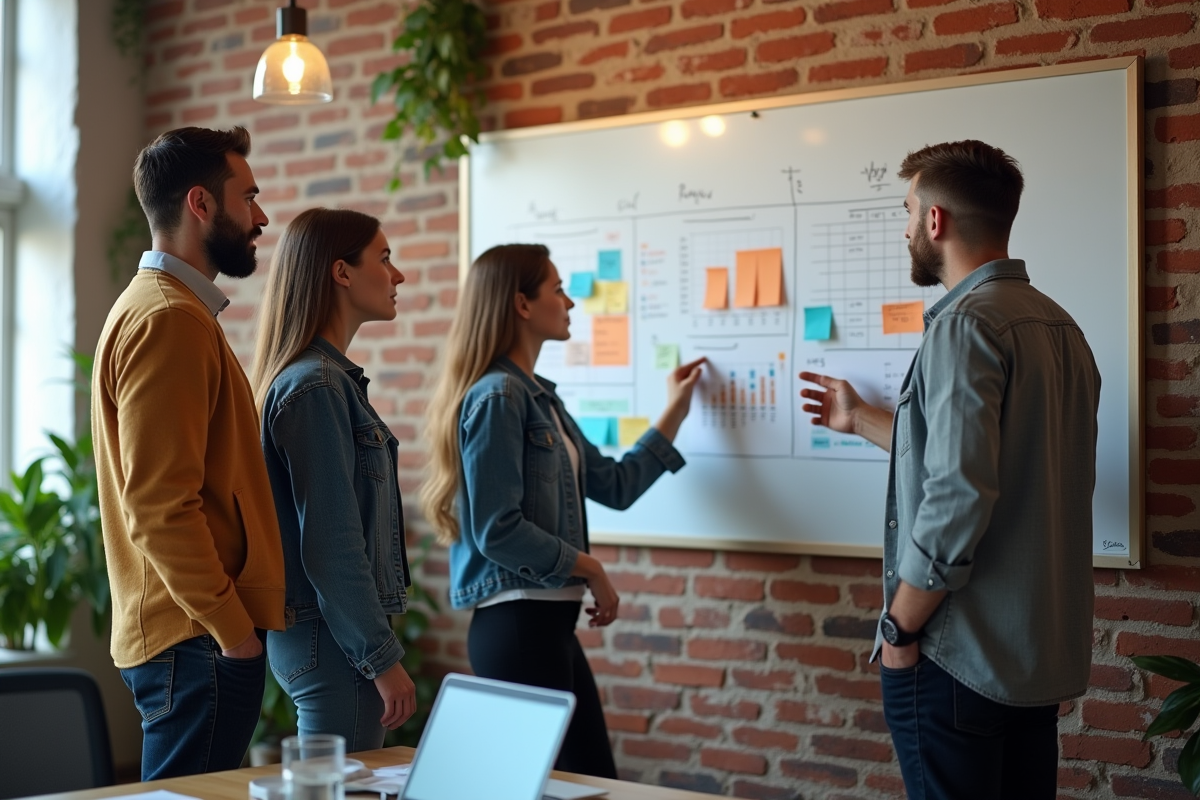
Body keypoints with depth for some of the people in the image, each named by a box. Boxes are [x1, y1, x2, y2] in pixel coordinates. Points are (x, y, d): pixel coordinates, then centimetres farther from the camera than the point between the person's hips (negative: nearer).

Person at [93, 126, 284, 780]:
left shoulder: (154, 307, 18)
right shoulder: (168, 320, -14)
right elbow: (162, 507, -21)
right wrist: (233, 628, -18)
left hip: (192, 634, 10)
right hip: (198, 641, -10)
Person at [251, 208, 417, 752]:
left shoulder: (334, 377, 14)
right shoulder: (315, 386, -16)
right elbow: (330, 546, -20)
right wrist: (382, 658, -17)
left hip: (325, 637, 10)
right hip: (332, 644, -10)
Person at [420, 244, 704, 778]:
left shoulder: (540, 398, 15)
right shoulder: (498, 397, -14)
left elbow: (615, 485, 20)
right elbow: (497, 531, -20)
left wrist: (674, 414, 25)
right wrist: (589, 568, -10)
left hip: (551, 621, 9)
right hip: (515, 622, -9)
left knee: (595, 781, 12)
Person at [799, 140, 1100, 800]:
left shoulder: (965, 326, -16)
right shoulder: (1058, 326, 11)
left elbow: (957, 498, -25)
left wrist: (900, 628, -14)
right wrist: (861, 420, 31)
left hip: (959, 662, -9)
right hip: (1046, 658, 9)